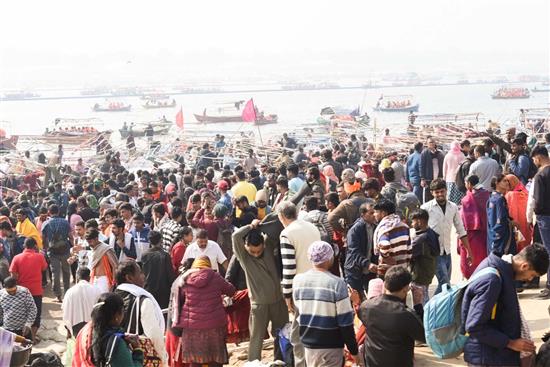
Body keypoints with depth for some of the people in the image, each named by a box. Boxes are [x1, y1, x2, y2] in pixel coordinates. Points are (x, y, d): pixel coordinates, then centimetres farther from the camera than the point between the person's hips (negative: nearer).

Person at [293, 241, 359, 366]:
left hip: (307, 343, 5)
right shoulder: (337, 283, -17)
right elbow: (346, 322, -14)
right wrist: (353, 349, -5)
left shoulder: (298, 280, -2)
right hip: (330, 346, -5)